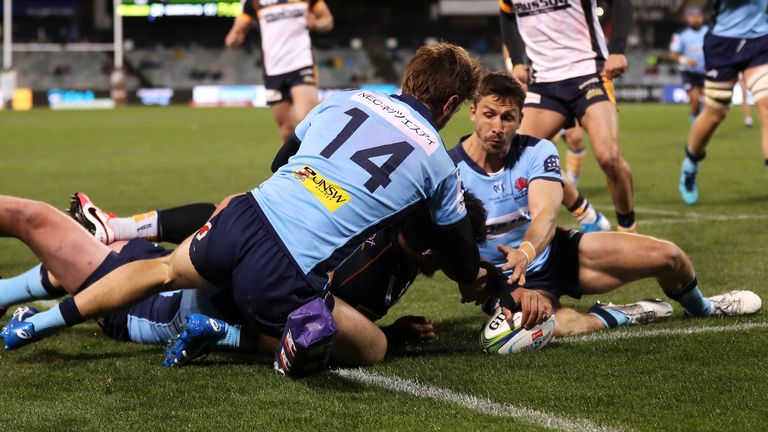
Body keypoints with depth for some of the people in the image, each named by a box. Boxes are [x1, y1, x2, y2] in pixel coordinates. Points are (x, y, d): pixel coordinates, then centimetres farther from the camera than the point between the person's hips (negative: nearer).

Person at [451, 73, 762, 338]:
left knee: (666, 255, -8)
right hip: (507, 282, -3)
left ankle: (701, 307, 29)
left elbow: (545, 214, -29)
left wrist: (526, 252, -52)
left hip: (557, 251, 4)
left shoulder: (537, 152, -11)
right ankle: (616, 317, -9)